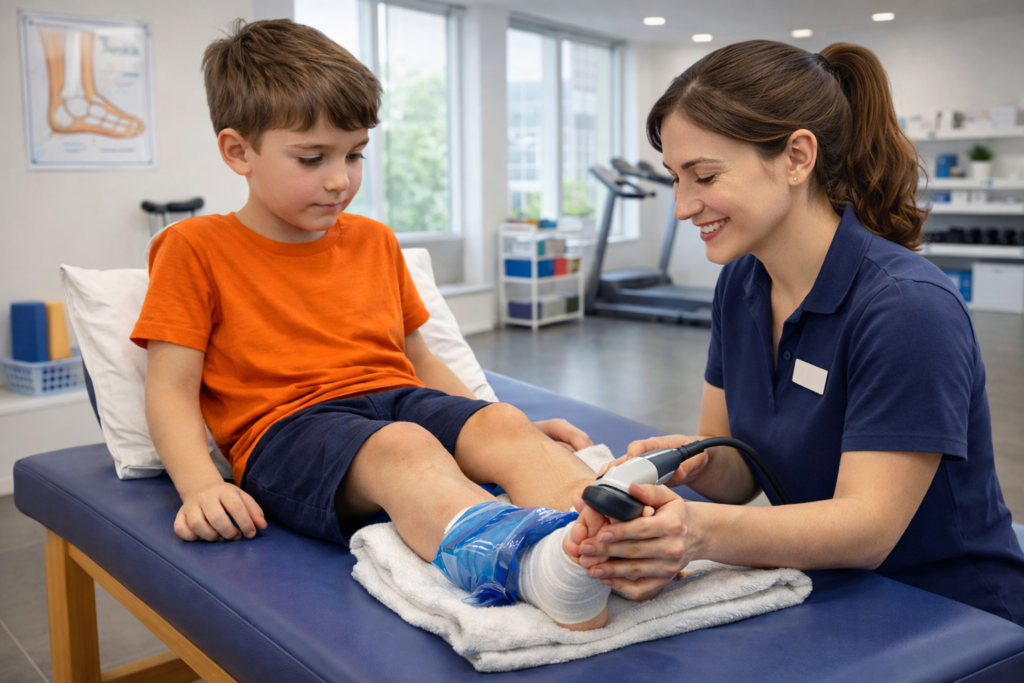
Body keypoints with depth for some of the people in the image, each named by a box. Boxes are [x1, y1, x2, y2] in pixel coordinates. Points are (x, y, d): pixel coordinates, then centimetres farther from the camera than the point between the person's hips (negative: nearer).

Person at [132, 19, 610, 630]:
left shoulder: (375, 241, 22)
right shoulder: (195, 249, 7)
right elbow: (170, 388, 2)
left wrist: (515, 436, 14)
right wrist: (201, 486, -18)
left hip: (403, 401, 5)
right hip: (288, 428, -5)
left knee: (503, 423, -27)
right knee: (404, 448, -37)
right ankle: (544, 570, -64)